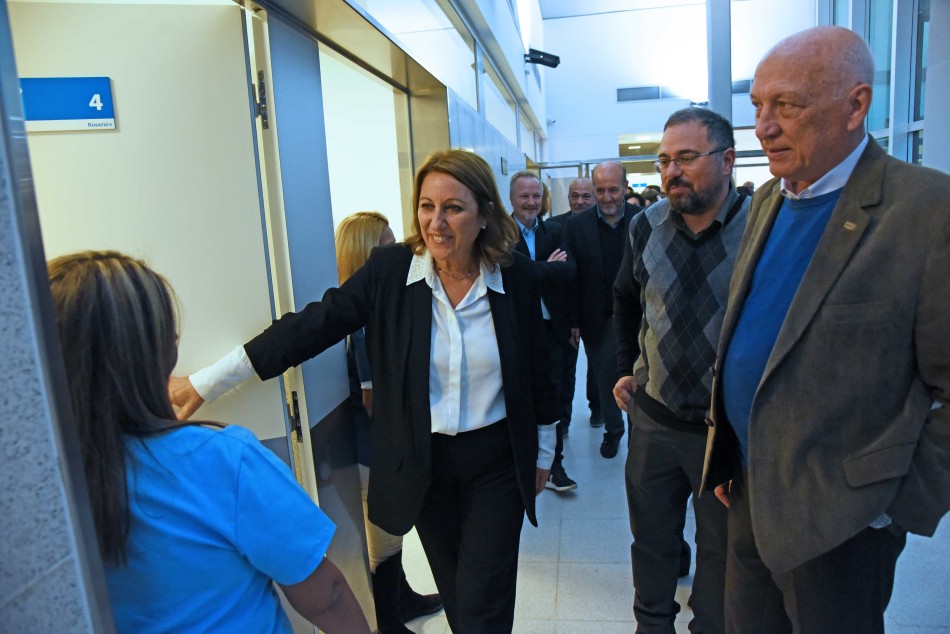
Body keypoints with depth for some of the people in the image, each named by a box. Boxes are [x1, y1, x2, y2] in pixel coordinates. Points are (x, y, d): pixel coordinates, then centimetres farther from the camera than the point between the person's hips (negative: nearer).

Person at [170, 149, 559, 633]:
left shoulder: (517, 277, -9)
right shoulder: (390, 269, -11)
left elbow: (537, 372, 1)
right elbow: (312, 326, -13)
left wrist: (543, 453, 10)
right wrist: (207, 381, -15)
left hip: (496, 465, -1)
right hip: (423, 463, 1)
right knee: (455, 592, 20)